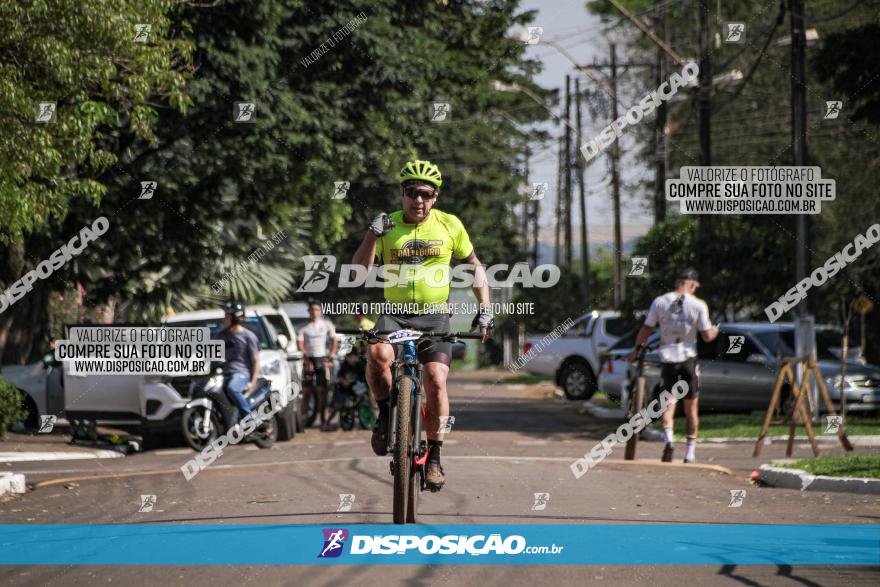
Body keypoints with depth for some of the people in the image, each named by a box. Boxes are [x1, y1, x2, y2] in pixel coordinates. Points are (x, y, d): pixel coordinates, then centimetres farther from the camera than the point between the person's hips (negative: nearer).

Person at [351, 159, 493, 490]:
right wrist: (374, 233, -19)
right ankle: (385, 417, -6)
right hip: (394, 314, 0)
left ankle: (434, 457, -2)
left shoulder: (449, 226, 2)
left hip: (434, 315, 0)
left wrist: (485, 308, 1)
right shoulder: (387, 226, 2)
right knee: (378, 354, -32)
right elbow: (358, 271, -6)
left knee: (435, 381, -18)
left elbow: (474, 267, 12)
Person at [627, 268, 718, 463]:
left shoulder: (659, 302, -1)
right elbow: (707, 336, -3)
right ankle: (690, 454, 11)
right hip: (688, 358, -1)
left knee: (668, 405, 2)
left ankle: (668, 440, -25)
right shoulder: (698, 305, -5)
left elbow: (645, 330, 2)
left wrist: (637, 349, 17)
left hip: (667, 358, 1)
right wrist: (715, 330, 19)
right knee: (691, 409, 10)